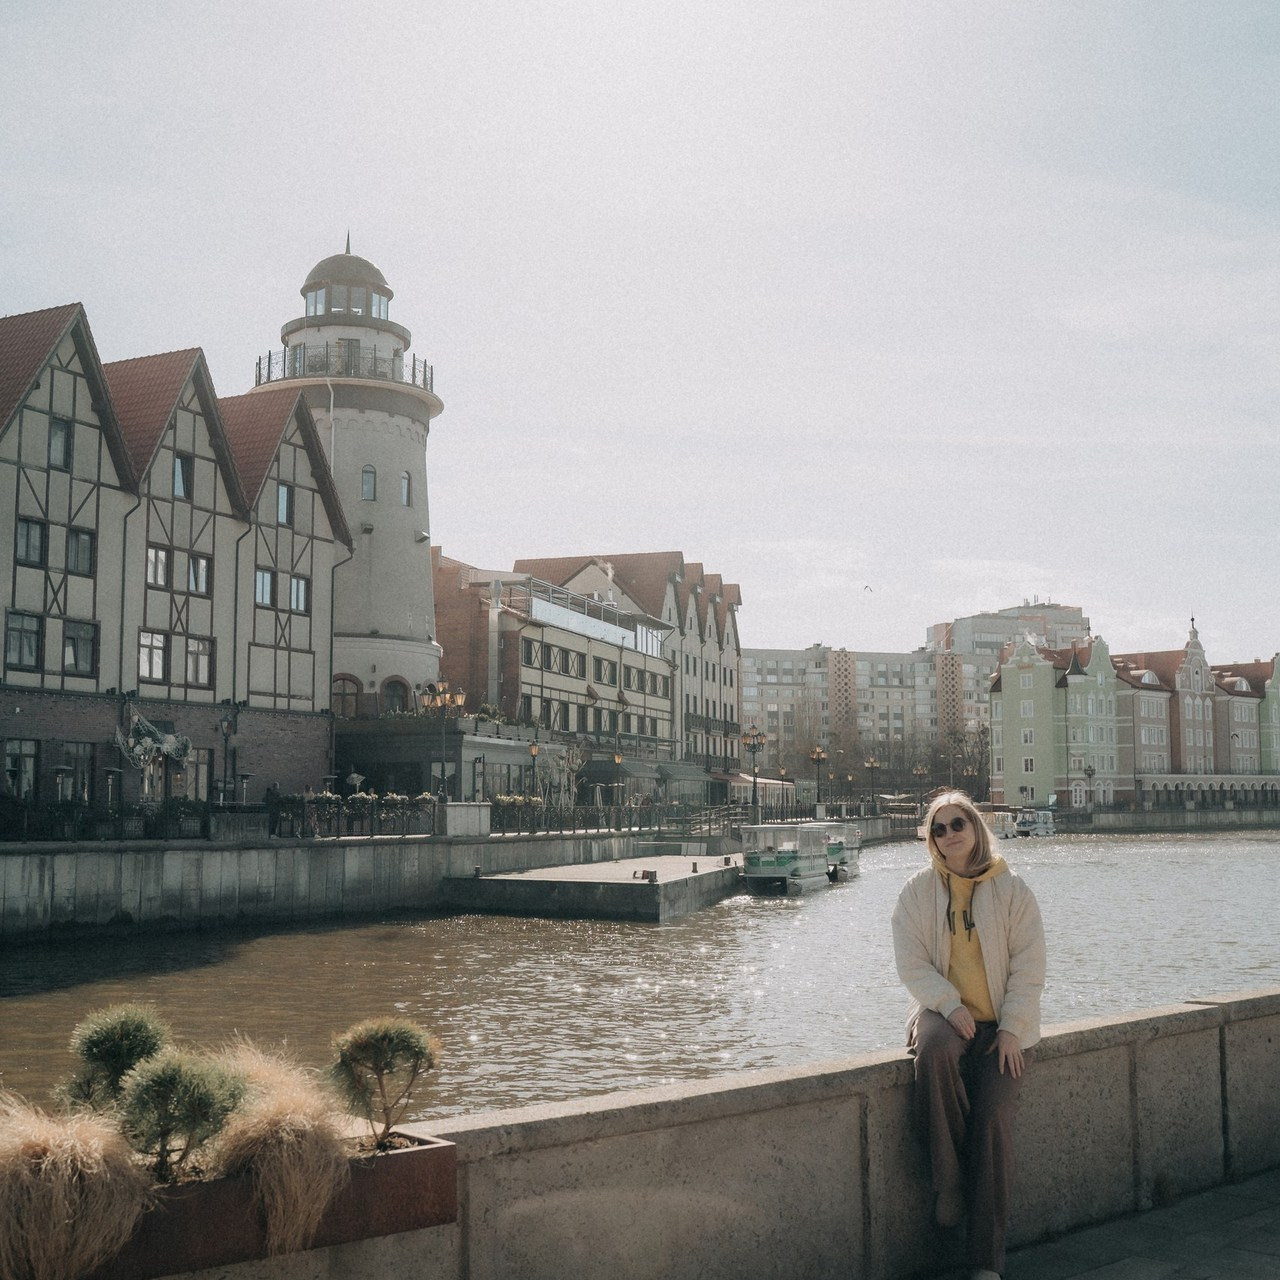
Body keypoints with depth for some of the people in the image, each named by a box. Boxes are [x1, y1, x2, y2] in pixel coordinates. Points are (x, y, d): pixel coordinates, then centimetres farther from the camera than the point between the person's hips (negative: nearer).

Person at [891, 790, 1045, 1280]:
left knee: (993, 1113, -19)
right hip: (942, 1010, 0)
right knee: (933, 1049, -36)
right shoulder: (917, 891, 4)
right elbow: (911, 963, -2)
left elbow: (1029, 967, 0)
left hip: (1002, 1023, 0)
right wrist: (949, 1005, -18)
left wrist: (1011, 1028, -10)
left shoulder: (1011, 890, 2)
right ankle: (948, 1180, -22)